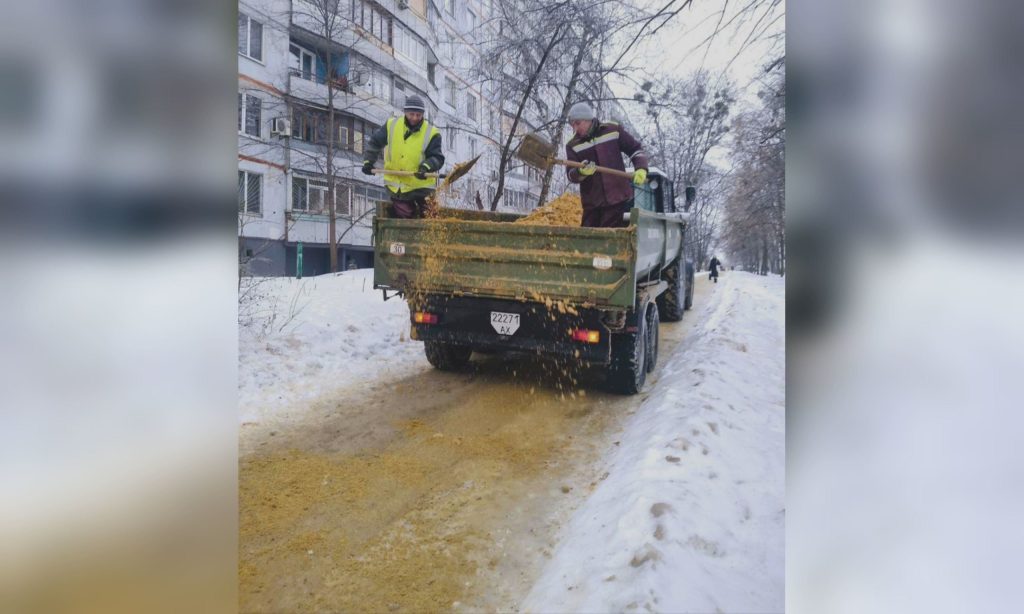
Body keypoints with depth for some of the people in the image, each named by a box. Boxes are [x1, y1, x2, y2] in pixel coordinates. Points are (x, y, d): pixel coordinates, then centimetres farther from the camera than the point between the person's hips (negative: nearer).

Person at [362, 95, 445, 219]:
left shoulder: (431, 133, -11)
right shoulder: (391, 125, -2)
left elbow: (437, 158, -14)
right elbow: (375, 143, 9)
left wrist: (427, 166, -34)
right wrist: (368, 161, -3)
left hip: (421, 185, -2)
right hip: (396, 185, 3)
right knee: (403, 217, 12)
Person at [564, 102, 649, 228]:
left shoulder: (614, 130, 1)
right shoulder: (572, 145, 4)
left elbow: (636, 149, 9)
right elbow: (571, 175, -4)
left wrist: (641, 168, -8)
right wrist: (581, 172, -27)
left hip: (619, 199, -2)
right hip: (591, 204, 2)